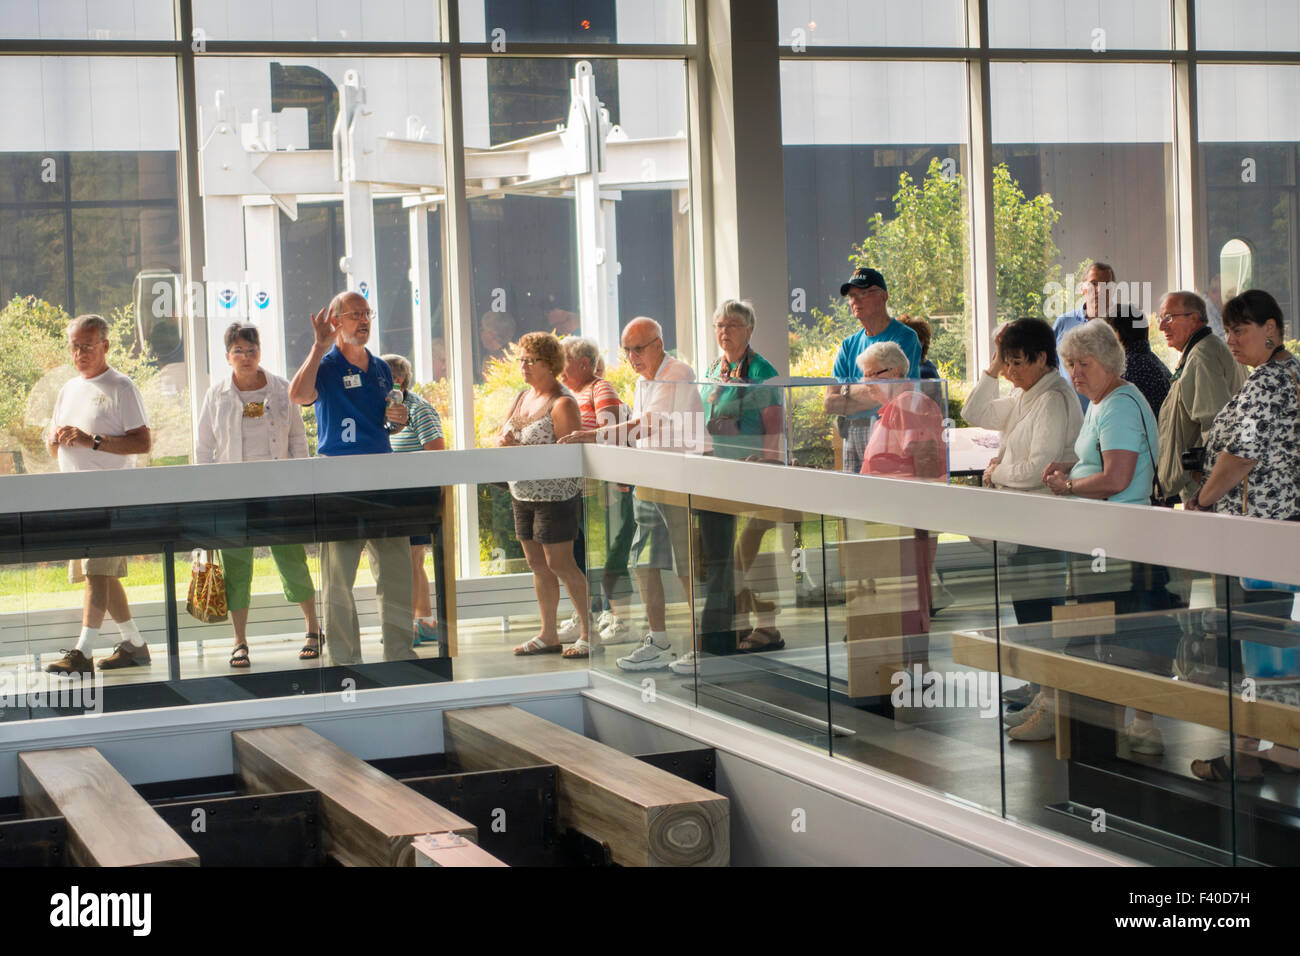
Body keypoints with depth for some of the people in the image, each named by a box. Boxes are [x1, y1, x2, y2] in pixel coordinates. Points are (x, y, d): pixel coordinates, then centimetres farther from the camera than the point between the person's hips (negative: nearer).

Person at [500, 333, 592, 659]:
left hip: (556, 494, -8)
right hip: (523, 494, 8)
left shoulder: (562, 403, -12)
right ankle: (548, 635, 17)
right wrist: (504, 442, -8)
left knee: (560, 563, -7)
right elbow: (502, 438, 17)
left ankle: (591, 630, 3)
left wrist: (521, 449, -22)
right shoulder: (522, 397, 14)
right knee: (537, 564, 10)